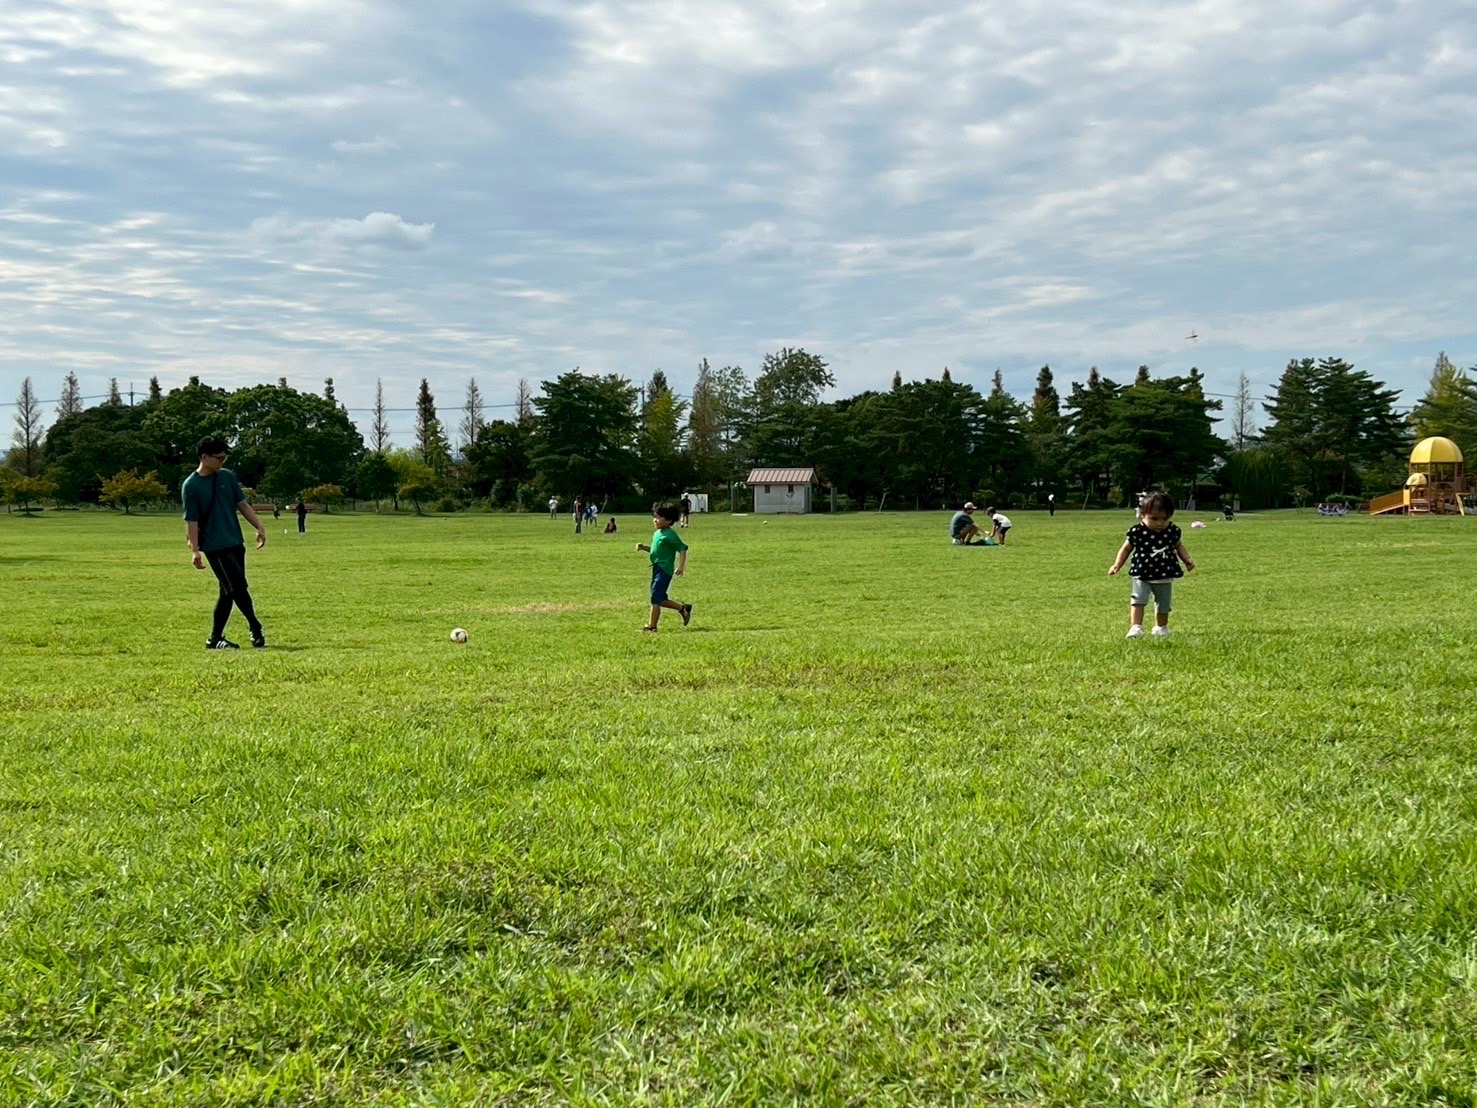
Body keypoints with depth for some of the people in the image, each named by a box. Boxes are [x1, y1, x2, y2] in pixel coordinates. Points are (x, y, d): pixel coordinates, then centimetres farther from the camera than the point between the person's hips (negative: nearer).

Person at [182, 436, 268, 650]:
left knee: (229, 591, 8)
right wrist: (194, 551, -17)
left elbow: (242, 504, 13)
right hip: (215, 547, -7)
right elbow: (191, 521, -11)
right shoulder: (191, 486, -10)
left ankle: (215, 639, 16)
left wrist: (259, 527, 6)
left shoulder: (227, 476, 7)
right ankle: (256, 631, 3)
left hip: (236, 543, 7)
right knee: (239, 587, -10)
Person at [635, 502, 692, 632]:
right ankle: (683, 608, 28)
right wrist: (644, 547, 8)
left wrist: (681, 567, -21)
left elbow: (682, 549, -14)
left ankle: (651, 626, -5)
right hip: (657, 569, 9)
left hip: (665, 570, -9)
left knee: (656, 598, -9)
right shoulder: (657, 533, 14)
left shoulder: (670, 535, -13)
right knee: (660, 599, 13)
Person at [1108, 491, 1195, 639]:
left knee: (1163, 605, 16)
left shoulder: (1172, 531, -6)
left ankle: (1161, 627, 34)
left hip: (1165, 577, 3)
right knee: (1138, 600, -15)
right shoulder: (1137, 532, -14)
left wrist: (1187, 560, 0)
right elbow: (1126, 549, -3)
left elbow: (1178, 546, 13)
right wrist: (1116, 565, -11)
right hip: (1142, 575, -3)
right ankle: (1135, 627, -15)